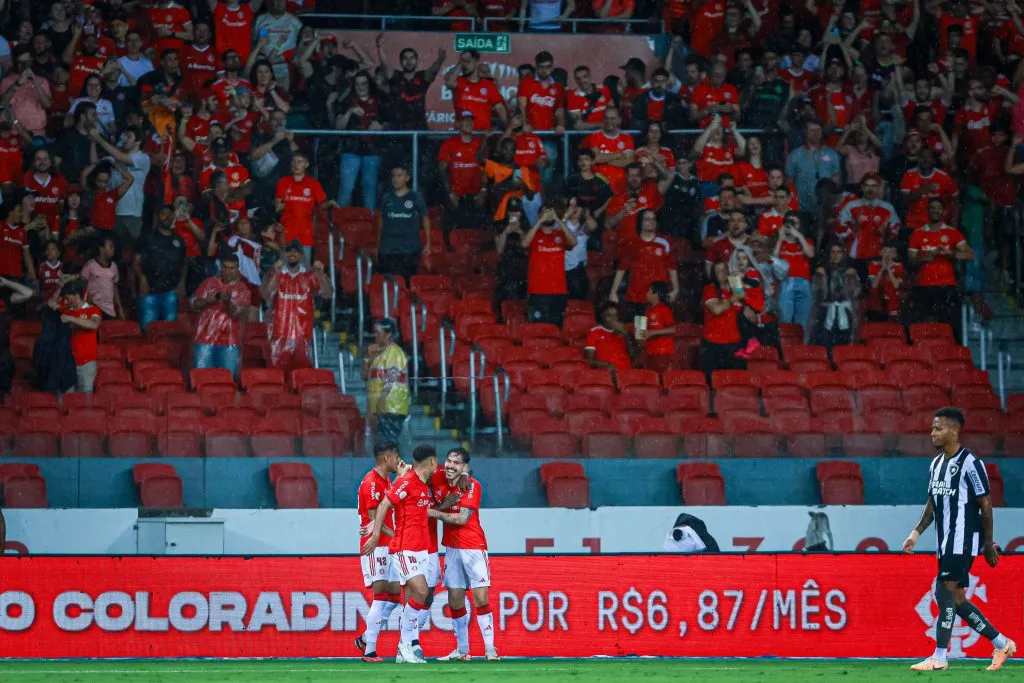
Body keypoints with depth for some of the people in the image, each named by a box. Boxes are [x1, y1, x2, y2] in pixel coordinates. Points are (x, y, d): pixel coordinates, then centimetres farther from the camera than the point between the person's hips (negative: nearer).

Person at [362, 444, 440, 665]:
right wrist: (376, 534, -15)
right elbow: (384, 505, -12)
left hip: (419, 549, 9)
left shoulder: (424, 486, 16)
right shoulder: (407, 482, -10)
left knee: (412, 598, 6)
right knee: (420, 592, -18)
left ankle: (406, 651, 7)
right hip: (405, 547, -9)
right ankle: (405, 645, -11)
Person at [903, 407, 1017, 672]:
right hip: (945, 542, 9)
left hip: (963, 541, -9)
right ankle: (1002, 644, 20)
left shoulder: (970, 463, -12)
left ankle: (939, 657, -12)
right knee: (956, 599, 9)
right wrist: (916, 533, 11)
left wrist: (989, 544, -9)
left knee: (946, 591, -14)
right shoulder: (936, 464, 13)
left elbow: (986, 504, -10)